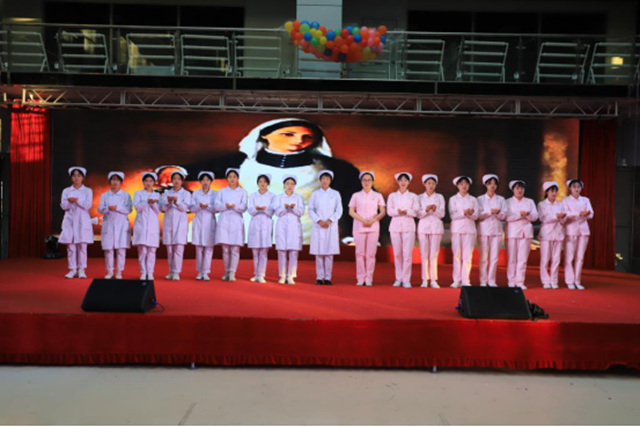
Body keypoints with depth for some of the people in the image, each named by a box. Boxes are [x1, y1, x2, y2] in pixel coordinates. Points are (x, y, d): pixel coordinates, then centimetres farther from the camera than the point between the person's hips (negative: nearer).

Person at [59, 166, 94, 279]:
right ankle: (73, 270, 5)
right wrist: (70, 201, -19)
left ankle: (82, 269, 2)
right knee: (70, 246, -1)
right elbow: (63, 206, 0)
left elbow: (88, 205, -7)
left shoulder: (88, 191, 5)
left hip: (83, 220, -2)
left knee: (82, 245, -4)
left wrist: (77, 200, -19)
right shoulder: (66, 191, 10)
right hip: (70, 220, 2)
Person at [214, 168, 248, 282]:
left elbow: (244, 207, -2)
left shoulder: (242, 192, 9)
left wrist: (235, 206, -20)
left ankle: (232, 273, -2)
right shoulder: (222, 191, 12)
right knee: (225, 248, 0)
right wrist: (225, 206, -15)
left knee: (235, 249, -6)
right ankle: (226, 272, 12)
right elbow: (217, 206, 3)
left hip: (236, 221, -1)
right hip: (224, 221, 1)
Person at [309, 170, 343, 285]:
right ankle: (319, 277, 4)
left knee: (329, 252, -2)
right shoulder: (315, 194, 7)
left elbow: (339, 211, 2)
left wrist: (329, 221, -10)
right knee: (319, 252, -2)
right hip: (318, 226, 0)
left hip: (331, 226, 0)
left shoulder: (335, 194, 6)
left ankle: (327, 277, 2)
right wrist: (319, 221, -10)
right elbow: (311, 210, 3)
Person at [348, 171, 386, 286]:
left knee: (371, 253, -4)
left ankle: (369, 279, 0)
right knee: (360, 252, -3)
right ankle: (360, 278, 1)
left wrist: (373, 220, -12)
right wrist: (362, 220, -11)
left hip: (373, 227, 0)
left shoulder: (378, 196, 8)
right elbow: (351, 212, 3)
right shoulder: (356, 196, 8)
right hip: (359, 227, 0)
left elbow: (383, 212, 5)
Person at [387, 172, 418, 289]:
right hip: (395, 226, 1)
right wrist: (398, 211, -20)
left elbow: (415, 212, -1)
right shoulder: (392, 196, 11)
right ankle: (398, 278, 10)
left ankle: (406, 280, -5)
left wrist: (406, 211, -20)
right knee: (397, 253, 2)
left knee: (407, 253, -8)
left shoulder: (413, 196, 9)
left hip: (408, 226, -1)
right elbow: (390, 211, 0)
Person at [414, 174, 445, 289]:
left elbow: (442, 214, 1)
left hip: (436, 227, 0)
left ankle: (433, 280, 2)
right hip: (423, 227, 0)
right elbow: (417, 213, -2)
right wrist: (426, 209, -19)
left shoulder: (440, 197, 7)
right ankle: (425, 280, 4)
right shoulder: (419, 198, 7)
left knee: (434, 255, -2)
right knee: (424, 254, -1)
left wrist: (435, 209, -18)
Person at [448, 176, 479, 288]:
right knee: (457, 255, -2)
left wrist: (470, 213, -20)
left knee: (468, 256, -3)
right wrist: (464, 212, -17)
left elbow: (476, 216, 1)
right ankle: (457, 280, 3)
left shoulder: (473, 200, 12)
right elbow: (453, 215, -5)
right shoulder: (453, 199, 8)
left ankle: (465, 280, 1)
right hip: (457, 228, -1)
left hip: (469, 229, 1)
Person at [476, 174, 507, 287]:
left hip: (497, 230, 2)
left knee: (494, 257, -1)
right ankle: (483, 281, 3)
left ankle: (492, 281, 6)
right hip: (484, 230, -1)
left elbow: (504, 216, 4)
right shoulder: (480, 199, 6)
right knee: (483, 257, -3)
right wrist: (491, 211, -17)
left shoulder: (501, 199, 11)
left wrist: (498, 212, -16)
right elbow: (479, 215, -5)